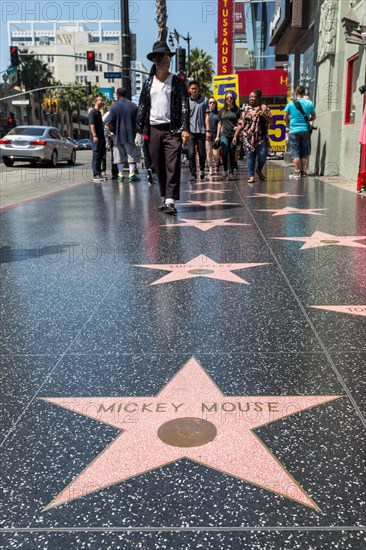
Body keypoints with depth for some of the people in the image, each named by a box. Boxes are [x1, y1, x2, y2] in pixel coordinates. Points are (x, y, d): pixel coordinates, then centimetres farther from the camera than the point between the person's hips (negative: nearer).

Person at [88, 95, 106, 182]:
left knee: (100, 156, 11)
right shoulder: (93, 112, -7)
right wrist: (94, 136, -24)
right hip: (96, 138, -9)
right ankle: (95, 175, -9)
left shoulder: (99, 112, 20)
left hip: (101, 137, 9)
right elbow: (91, 124, -16)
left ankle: (99, 173, 17)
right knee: (96, 156, -9)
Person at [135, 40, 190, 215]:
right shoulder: (148, 83, 13)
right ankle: (164, 198, 18)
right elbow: (142, 107, 13)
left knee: (172, 166, -11)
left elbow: (184, 106, -2)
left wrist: (185, 129, -13)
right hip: (154, 130, 3)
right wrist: (139, 130, 6)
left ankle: (170, 201, -13)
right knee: (159, 167, 7)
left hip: (172, 130, -3)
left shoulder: (177, 82, 5)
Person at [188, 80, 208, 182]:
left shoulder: (204, 100, 6)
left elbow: (206, 116, 6)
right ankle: (193, 174, 0)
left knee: (202, 153, 5)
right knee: (191, 153, -6)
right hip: (191, 131, 0)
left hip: (201, 131, 0)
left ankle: (202, 169, 31)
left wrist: (207, 129, -1)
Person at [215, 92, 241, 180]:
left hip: (234, 135, -1)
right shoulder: (222, 110, 11)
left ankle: (231, 173, 12)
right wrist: (217, 136, 13)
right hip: (224, 135, 1)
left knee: (232, 155, 1)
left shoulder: (237, 110, 5)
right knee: (224, 153, -13)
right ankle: (225, 171, 5)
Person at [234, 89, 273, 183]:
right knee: (250, 156, 0)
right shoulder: (247, 109, 15)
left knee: (262, 155, -7)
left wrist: (264, 114, -16)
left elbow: (271, 120, 1)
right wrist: (235, 135, 10)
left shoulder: (263, 107, 7)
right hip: (248, 137, 2)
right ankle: (251, 176, 6)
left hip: (261, 137, -2)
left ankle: (259, 170, 20)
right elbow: (241, 124, 15)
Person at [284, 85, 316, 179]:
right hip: (305, 130, 2)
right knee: (304, 152, 11)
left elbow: (285, 117, 1)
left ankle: (297, 172, -6)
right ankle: (303, 171, 12)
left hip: (294, 130, -2)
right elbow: (313, 117, 10)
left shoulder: (290, 103, -5)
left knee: (295, 152, 0)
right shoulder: (309, 103, 1)